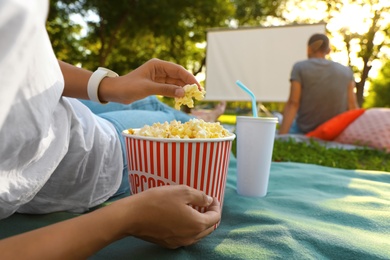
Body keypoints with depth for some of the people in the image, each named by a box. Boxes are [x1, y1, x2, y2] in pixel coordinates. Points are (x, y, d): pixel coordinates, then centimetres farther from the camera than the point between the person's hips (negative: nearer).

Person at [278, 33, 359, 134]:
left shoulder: (300, 67, -11)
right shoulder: (346, 71, -2)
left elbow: (293, 103, -19)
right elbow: (352, 106, -4)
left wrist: (281, 136, -20)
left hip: (305, 131, -3)